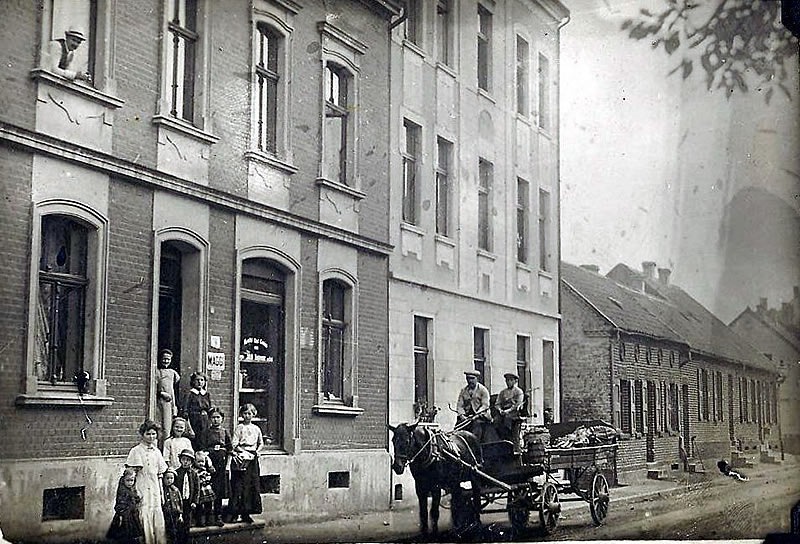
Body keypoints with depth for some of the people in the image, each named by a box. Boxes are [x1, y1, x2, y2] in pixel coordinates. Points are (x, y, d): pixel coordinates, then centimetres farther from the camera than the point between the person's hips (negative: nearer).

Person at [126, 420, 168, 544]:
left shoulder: (156, 451, 13)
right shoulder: (136, 451, -3)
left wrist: (161, 493, 13)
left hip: (155, 490, 5)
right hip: (142, 490, -5)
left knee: (159, 522, 3)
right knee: (145, 519, -8)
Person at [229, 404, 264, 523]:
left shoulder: (256, 428, 13)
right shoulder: (239, 428, 0)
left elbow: (261, 443, 23)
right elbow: (234, 444, -7)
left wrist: (257, 450, 5)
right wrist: (242, 451, -20)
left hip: (252, 457, 5)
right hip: (241, 456, -5)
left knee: (252, 485, 3)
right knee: (239, 485, -7)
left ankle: (246, 513, 9)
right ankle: (235, 512, -2)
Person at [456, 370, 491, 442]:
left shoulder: (482, 390, 3)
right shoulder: (463, 390, 15)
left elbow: (485, 405, -6)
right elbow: (460, 405, 10)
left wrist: (476, 415, -18)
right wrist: (462, 415, -9)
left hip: (480, 415, -3)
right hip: (466, 416, 3)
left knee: (477, 423, -30)